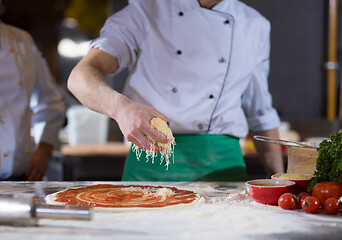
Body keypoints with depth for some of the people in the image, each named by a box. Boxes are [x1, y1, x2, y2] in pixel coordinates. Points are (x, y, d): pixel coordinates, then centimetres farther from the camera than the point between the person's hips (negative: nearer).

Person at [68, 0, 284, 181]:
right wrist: (121, 107, -33)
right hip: (151, 166, -2)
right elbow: (81, 76, -11)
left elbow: (262, 115, 18)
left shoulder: (256, 26, 12)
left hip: (221, 164, 3)